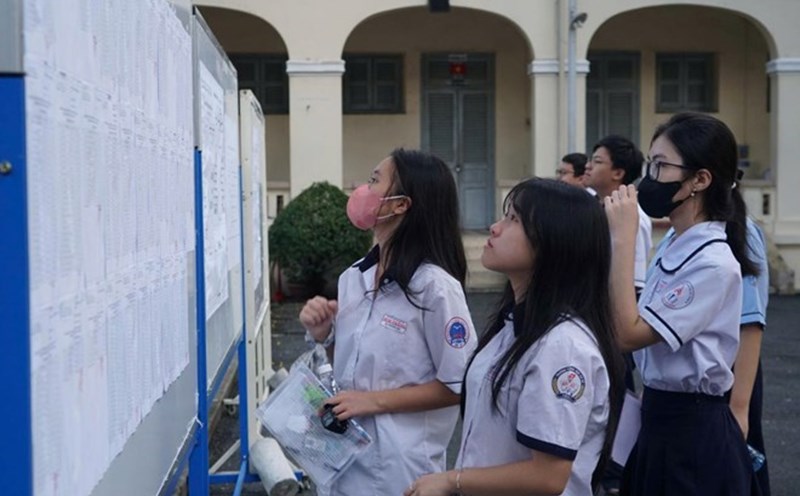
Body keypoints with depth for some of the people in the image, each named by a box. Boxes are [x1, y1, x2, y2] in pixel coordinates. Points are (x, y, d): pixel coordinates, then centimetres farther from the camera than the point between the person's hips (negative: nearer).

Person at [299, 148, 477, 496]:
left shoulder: (434, 285, -17)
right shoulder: (353, 277, 2)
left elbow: (458, 385, -15)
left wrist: (376, 400, -18)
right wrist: (323, 336, -4)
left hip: (399, 466, -6)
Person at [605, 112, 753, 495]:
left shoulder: (713, 263, -21)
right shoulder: (677, 248, 7)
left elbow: (628, 334, -24)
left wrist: (623, 238, -23)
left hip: (692, 431, -9)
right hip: (662, 420, 9)